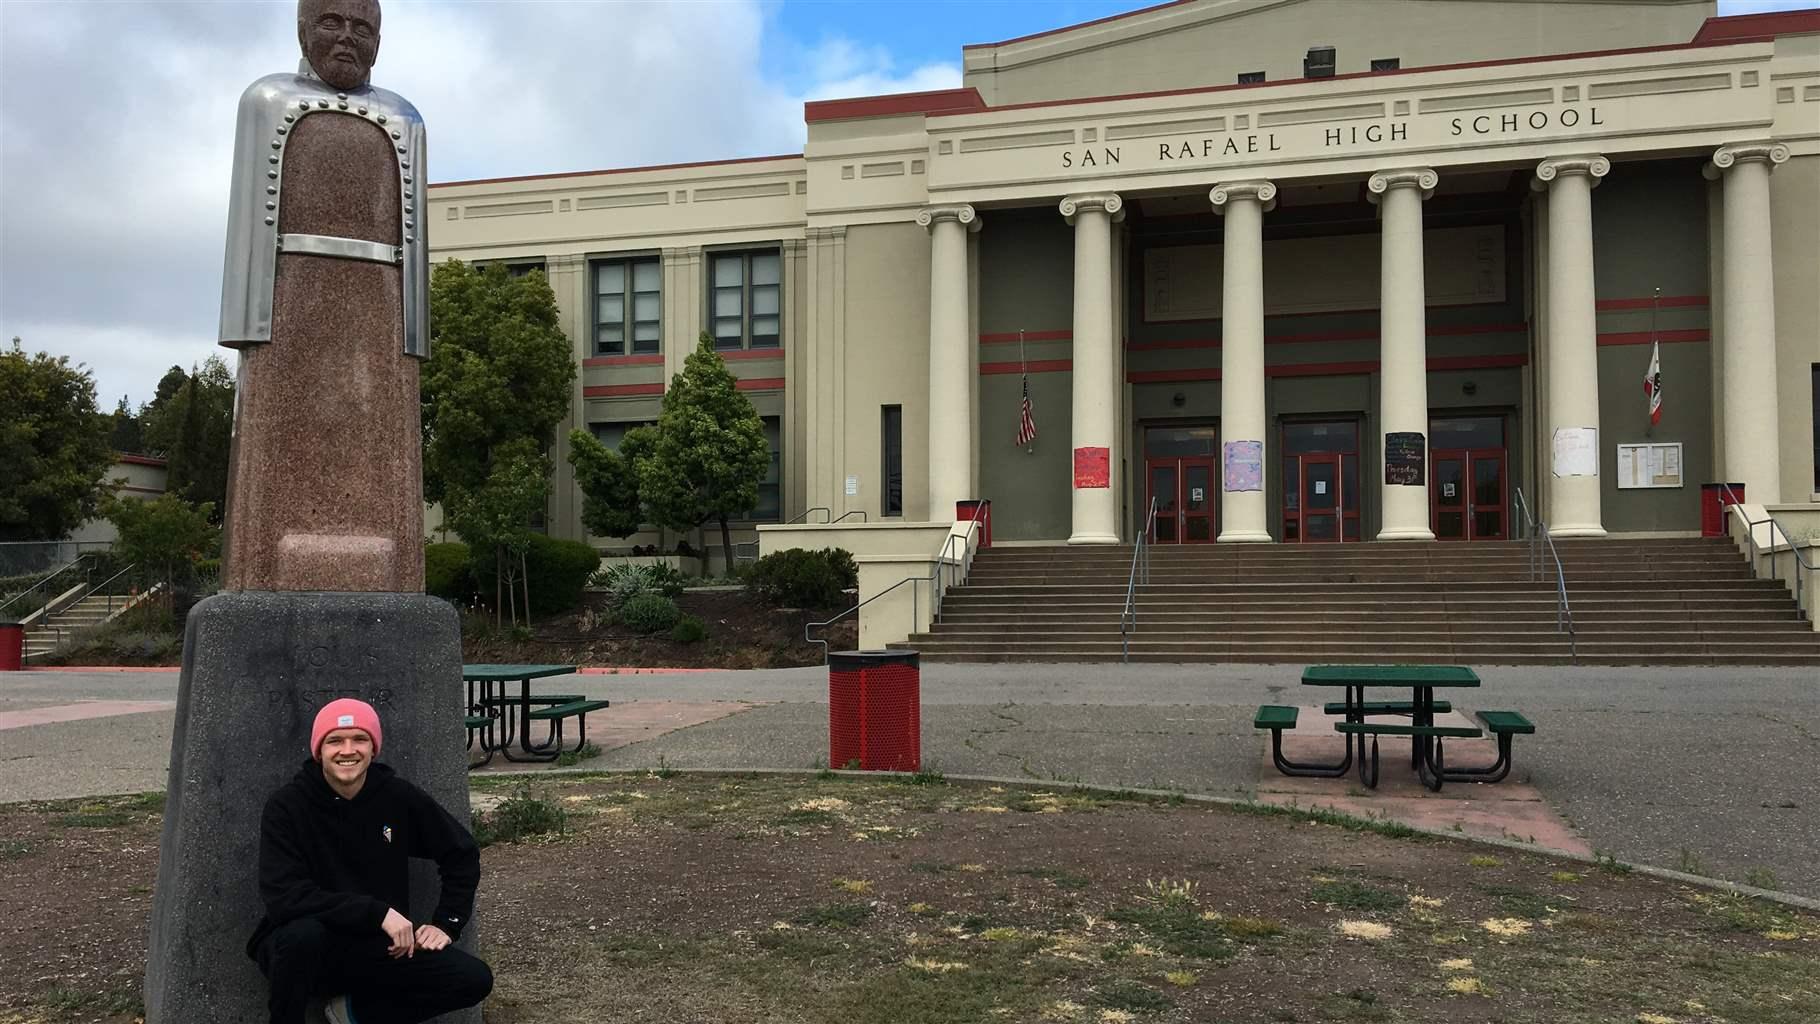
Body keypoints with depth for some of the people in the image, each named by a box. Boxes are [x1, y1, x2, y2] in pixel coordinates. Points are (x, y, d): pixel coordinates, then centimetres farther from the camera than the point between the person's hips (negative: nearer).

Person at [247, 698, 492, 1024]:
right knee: (304, 931, -38)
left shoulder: (399, 797, -5)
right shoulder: (287, 805, -14)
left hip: (376, 948, 3)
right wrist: (378, 912, -28)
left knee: (474, 979, -15)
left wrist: (445, 924, -1)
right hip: (302, 948, -3)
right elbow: (284, 898, -24)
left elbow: (462, 854, 8)